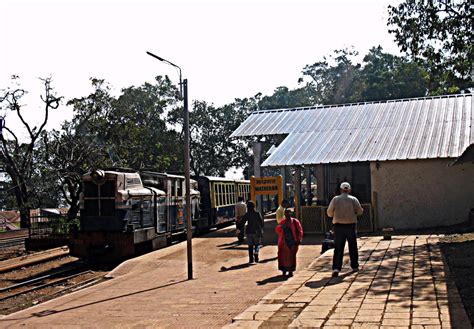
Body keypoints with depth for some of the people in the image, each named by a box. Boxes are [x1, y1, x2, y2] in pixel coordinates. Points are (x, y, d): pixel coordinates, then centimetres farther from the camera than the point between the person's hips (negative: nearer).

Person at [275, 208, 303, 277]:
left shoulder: (295, 222, 1)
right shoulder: (283, 222, 10)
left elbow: (300, 231, 0)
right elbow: (277, 230, 4)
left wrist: (299, 240, -7)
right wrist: (281, 227, -16)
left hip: (292, 242, -2)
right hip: (284, 242, 2)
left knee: (291, 256, 0)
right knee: (284, 256, -1)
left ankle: (290, 271, 10)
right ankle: (284, 270, 15)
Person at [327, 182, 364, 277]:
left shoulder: (335, 199, -2)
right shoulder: (353, 199, -1)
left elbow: (329, 213, -1)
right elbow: (360, 211, -1)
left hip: (338, 225, 0)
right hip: (351, 225, 0)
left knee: (338, 248, 0)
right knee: (353, 247, 16)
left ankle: (336, 268, -12)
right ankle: (355, 266, 25)